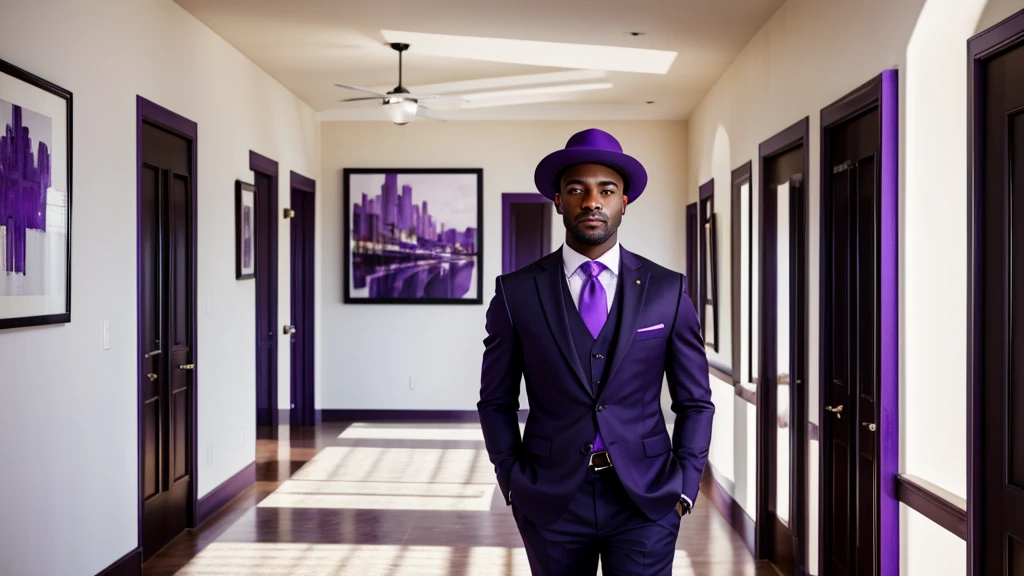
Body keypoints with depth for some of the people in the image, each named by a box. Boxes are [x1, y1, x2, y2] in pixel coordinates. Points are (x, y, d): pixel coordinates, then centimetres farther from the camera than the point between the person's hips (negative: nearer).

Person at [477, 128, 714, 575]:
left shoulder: (668, 290, -1)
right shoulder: (516, 291, -2)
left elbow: (695, 401, 5)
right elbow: (496, 400, 5)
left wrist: (684, 487, -1)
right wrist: (513, 482, -1)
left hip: (646, 499, 0)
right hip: (550, 502, 0)